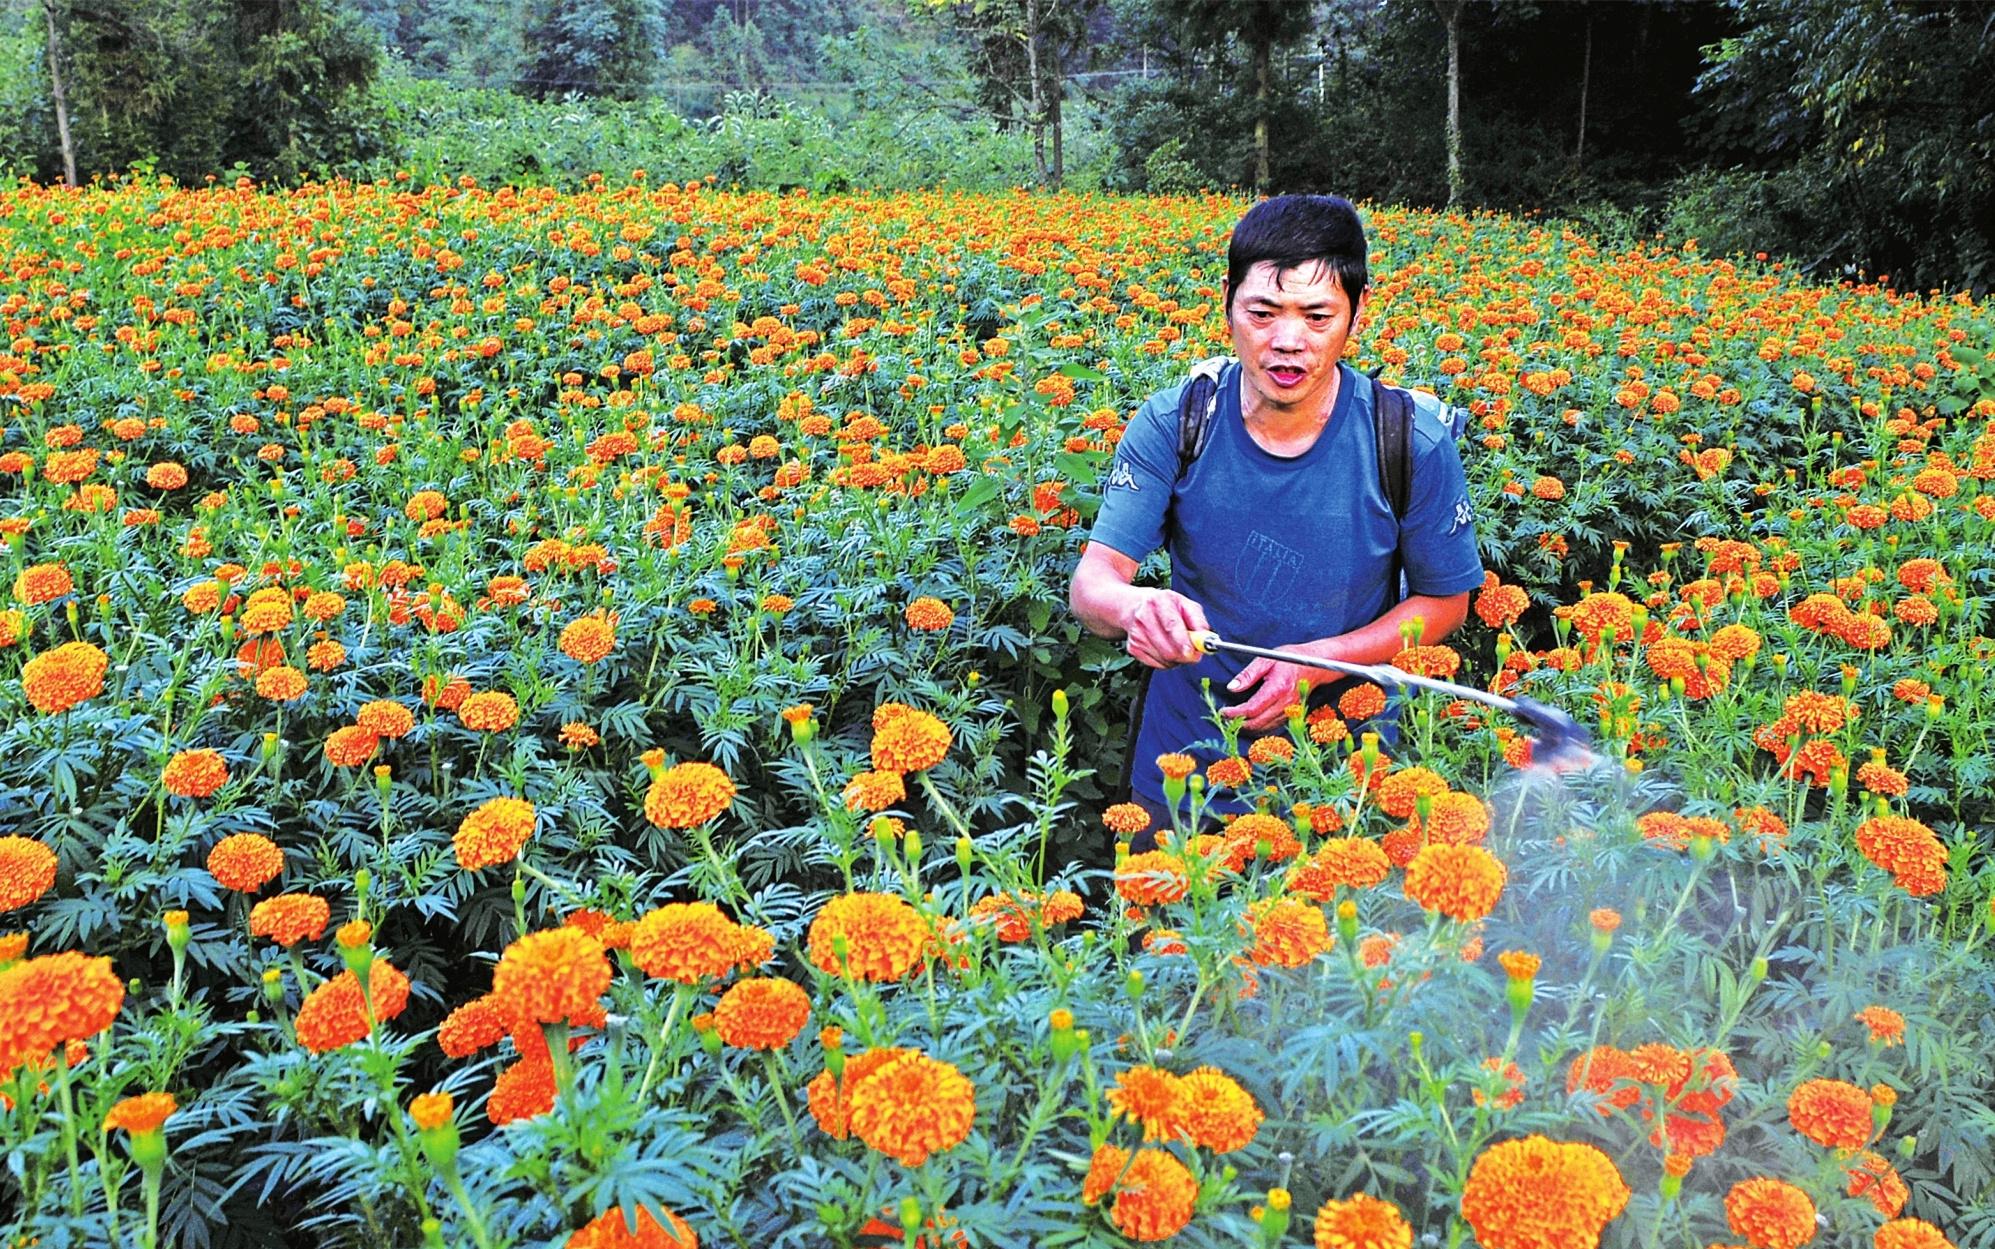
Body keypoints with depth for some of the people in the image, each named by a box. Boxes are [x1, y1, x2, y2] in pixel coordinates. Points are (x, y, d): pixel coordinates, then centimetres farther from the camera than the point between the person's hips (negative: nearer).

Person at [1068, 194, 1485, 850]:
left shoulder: (1414, 446, -18)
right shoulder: (1171, 426, -16)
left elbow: (1446, 600, -6)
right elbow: (1093, 577, -20)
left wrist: (1314, 662, -22)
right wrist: (1133, 605, -46)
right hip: (1186, 753, 1)